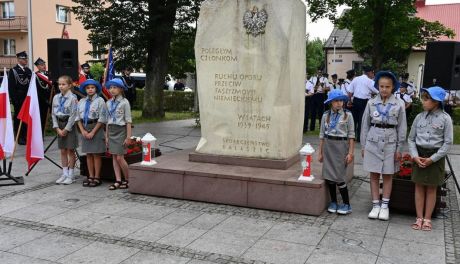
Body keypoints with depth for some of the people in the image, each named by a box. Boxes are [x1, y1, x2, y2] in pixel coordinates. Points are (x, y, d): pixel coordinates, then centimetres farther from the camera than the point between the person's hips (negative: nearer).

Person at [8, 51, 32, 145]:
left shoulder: (29, 71, 14)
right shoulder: (13, 70, -2)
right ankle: (19, 138, 6)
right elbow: (11, 87, -7)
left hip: (28, 98, 5)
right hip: (18, 99, -5)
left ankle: (26, 136, 15)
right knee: (18, 118, 1)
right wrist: (14, 99, -13)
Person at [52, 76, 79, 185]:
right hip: (60, 125, 5)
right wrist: (57, 128, -2)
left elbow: (73, 115, -13)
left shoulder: (73, 98, -11)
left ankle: (70, 175, 9)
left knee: (70, 150, 1)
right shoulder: (56, 97, 5)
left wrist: (66, 129, -13)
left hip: (69, 125, -5)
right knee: (63, 151, 10)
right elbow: (53, 113, 7)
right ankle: (64, 174, 18)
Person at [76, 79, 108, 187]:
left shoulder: (100, 101, -5)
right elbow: (78, 118, 10)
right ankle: (90, 177, 19)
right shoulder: (81, 102, 10)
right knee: (88, 154, 10)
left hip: (96, 127, -5)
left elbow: (102, 119, -9)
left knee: (96, 154, 0)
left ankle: (97, 178, 7)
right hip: (84, 128, 5)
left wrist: (93, 132, -13)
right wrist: (83, 131, -3)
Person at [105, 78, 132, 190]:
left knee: (120, 158, -7)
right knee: (114, 157, 6)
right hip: (111, 131, 6)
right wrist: (106, 135, 12)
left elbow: (128, 121, -9)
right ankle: (118, 181, 11)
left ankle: (128, 180, 10)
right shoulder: (109, 103, 9)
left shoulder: (124, 102, -8)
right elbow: (108, 120, 14)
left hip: (121, 130, -6)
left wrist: (128, 136, -12)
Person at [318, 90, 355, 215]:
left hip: (341, 145, -3)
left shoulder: (347, 115, -3)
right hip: (328, 146, 3)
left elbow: (351, 135, -3)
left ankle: (346, 204, 10)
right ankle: (333, 202, 21)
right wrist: (320, 152, 8)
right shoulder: (326, 115, 5)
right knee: (329, 176, 6)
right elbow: (322, 135, 8)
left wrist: (350, 153, -7)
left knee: (339, 176, -4)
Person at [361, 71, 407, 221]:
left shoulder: (399, 104, -2)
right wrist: (363, 145, 3)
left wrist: (399, 148, -1)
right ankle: (375, 205, 13)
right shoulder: (371, 103, 0)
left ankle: (385, 206, 17)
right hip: (373, 141, 1)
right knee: (374, 175, 5)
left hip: (390, 142, -1)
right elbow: (365, 125, 5)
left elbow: (402, 127, 1)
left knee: (387, 175, 8)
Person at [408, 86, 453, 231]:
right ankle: (419, 218, 16)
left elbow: (448, 142, -8)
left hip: (436, 156, -3)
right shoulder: (419, 117, 1)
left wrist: (432, 159, -14)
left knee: (431, 188, 7)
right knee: (419, 187, 7)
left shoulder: (445, 118, -8)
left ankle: (427, 219, 16)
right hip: (419, 155, 3)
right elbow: (411, 139, 5)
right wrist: (415, 156, -9)